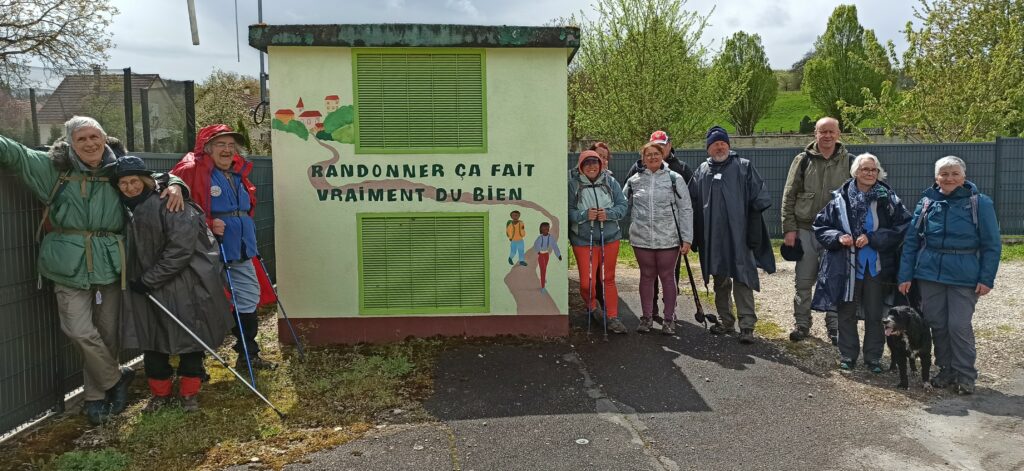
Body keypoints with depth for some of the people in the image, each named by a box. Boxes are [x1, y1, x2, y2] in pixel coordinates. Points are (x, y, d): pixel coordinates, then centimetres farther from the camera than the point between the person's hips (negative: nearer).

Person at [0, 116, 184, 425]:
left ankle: (97, 396, 27)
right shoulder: (53, 169, 3)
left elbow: (154, 179, 17)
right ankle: (116, 379, 14)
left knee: (108, 335, 7)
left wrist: (173, 185, -5)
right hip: (70, 270, -1)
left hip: (109, 268, 1)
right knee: (80, 332, -10)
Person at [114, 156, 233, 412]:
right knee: (152, 341, 10)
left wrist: (149, 279, -16)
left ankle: (189, 392, 20)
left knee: (190, 337, 4)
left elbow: (181, 248, -22)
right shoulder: (126, 209, 7)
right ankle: (160, 392, 26)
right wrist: (139, 280, 8)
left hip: (186, 284, -6)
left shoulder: (168, 203, -16)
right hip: (148, 286, 6)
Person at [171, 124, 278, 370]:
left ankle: (249, 355, 29)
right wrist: (207, 226, -27)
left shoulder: (239, 173, 13)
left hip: (242, 251, 8)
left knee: (250, 298, 13)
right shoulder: (193, 170, -12)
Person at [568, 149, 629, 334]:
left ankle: (613, 318, 20)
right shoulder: (573, 185, -6)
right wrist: (584, 215, -24)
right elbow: (568, 211, -8)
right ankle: (591, 307, 29)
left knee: (608, 279, 11)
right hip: (583, 240, -2)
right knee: (586, 282, -3)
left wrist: (608, 214, -17)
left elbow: (622, 206, 2)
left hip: (610, 238, 3)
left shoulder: (610, 182, 2)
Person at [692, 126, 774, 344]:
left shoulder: (744, 167, 2)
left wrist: (754, 231, -9)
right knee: (720, 280, 12)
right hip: (713, 236, 4)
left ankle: (747, 326, -4)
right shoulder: (701, 171, 12)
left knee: (742, 278, -6)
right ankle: (726, 322, 24)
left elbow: (759, 199, -2)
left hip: (738, 234, -4)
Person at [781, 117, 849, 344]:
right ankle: (802, 324, 19)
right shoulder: (803, 160, 3)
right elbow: (789, 196, 3)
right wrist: (789, 229, -3)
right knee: (804, 281, 7)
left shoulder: (848, 162, 3)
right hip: (806, 230, 0)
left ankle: (834, 327, 16)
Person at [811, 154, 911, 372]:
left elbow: (902, 228, -5)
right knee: (847, 312, 10)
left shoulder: (888, 199, -3)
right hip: (846, 266, 1)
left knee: (874, 314, 9)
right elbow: (820, 226, 5)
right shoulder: (840, 198, 0)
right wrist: (838, 237, -13)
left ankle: (874, 358, 22)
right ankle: (847, 356, 23)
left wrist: (872, 238, -15)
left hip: (876, 267, -1)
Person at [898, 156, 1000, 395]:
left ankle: (966, 375, 12)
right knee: (937, 324, 9)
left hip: (964, 277, -3)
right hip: (930, 274, 3)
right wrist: (905, 275, 1)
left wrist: (987, 278, -8)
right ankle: (946, 369, 24)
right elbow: (911, 240, 6)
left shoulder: (980, 203, -3)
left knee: (959, 325, -4)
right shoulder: (927, 202, 5)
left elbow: (992, 245, -2)